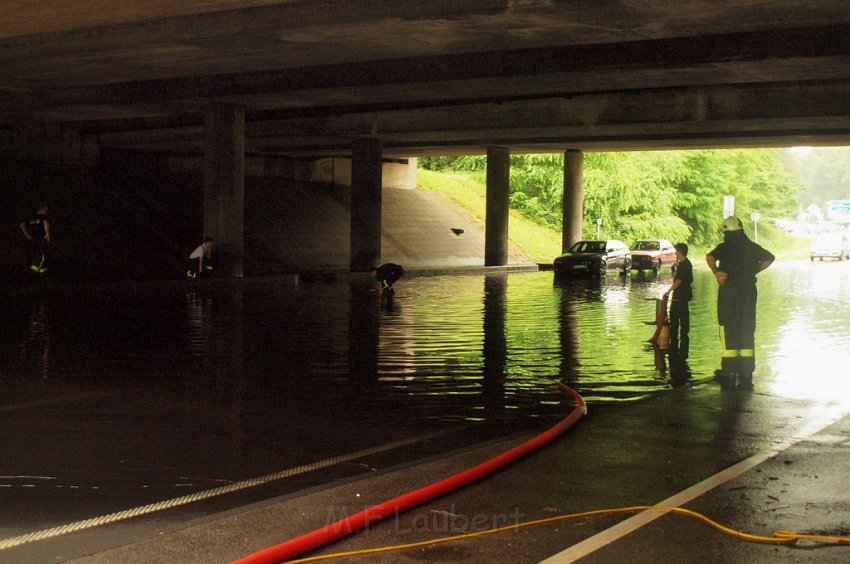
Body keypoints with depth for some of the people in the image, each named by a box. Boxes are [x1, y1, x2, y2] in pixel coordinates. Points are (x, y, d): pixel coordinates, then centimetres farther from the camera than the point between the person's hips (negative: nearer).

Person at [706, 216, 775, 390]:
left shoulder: (724, 247, -4)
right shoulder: (752, 247, 8)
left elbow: (710, 257, -22)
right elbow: (770, 258, 21)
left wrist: (716, 273, -10)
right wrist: (753, 271, 18)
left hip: (729, 291, -3)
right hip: (749, 292, 4)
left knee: (729, 331, 3)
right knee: (747, 332, 8)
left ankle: (729, 372, 2)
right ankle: (746, 375, 7)